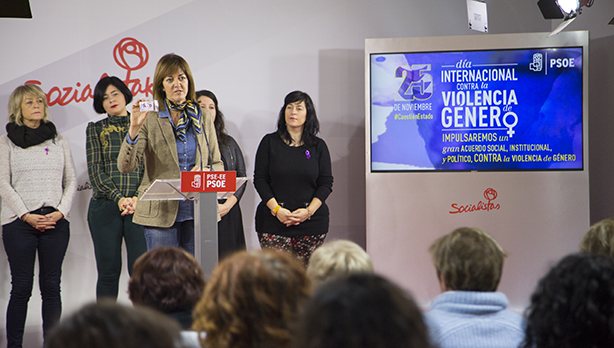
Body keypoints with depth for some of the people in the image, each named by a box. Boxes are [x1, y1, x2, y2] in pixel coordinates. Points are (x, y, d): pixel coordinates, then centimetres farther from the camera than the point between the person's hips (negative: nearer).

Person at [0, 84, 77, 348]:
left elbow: (71, 180, 11)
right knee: (21, 287, -3)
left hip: (55, 221, 2)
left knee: (51, 286, 2)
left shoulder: (59, 141, 14)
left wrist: (61, 211, -4)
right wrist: (27, 215, -10)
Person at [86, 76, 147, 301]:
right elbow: (95, 170, 2)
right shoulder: (95, 129, 11)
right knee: (108, 271, 1)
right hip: (105, 206, 1)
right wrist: (119, 198, -11)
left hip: (140, 206, -1)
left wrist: (137, 198, -11)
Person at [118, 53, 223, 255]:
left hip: (198, 212, 3)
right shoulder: (149, 120, 0)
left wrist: (206, 171, -7)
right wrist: (134, 129, -20)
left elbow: (218, 164, 16)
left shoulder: (203, 119, 11)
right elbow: (125, 167, -8)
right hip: (161, 214, -3)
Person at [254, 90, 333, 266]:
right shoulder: (270, 142, 7)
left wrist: (308, 211, -9)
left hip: (312, 222, 1)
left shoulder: (318, 146, 9)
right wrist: (276, 209, -10)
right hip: (274, 221, -1)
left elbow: (326, 183, 6)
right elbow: (259, 180, 3)